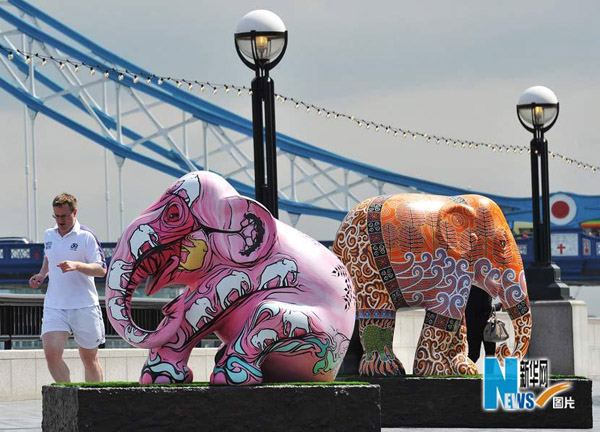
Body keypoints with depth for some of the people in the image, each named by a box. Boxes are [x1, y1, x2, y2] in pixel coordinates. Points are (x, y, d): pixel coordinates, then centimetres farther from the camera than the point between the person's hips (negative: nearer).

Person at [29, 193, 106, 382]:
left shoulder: (86, 236, -7)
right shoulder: (48, 235, 11)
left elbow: (101, 270, -13)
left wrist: (77, 265, -28)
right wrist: (42, 274, 12)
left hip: (84, 307, -4)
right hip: (54, 306, 4)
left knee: (89, 359, 7)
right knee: (51, 353, -14)